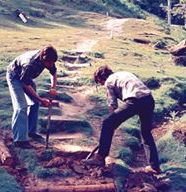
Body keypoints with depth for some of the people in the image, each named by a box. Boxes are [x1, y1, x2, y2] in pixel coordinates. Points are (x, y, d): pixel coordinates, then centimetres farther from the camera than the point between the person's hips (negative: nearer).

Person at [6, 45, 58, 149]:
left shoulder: (48, 60, -20)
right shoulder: (30, 64, -41)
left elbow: (54, 73, -1)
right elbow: (26, 85, -29)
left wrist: (53, 88, -17)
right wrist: (41, 99, -27)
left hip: (26, 77, 8)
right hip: (15, 77, -8)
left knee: (35, 103, 7)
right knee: (21, 107, -17)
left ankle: (31, 131, 21)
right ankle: (20, 139, -16)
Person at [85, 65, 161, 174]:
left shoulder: (109, 81, 13)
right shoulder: (124, 74, 34)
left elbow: (113, 105, 10)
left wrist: (113, 124, 20)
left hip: (135, 101, -7)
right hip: (149, 99, 7)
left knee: (107, 124, 3)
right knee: (147, 133, 23)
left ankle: (101, 157, 2)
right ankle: (154, 166, 25)